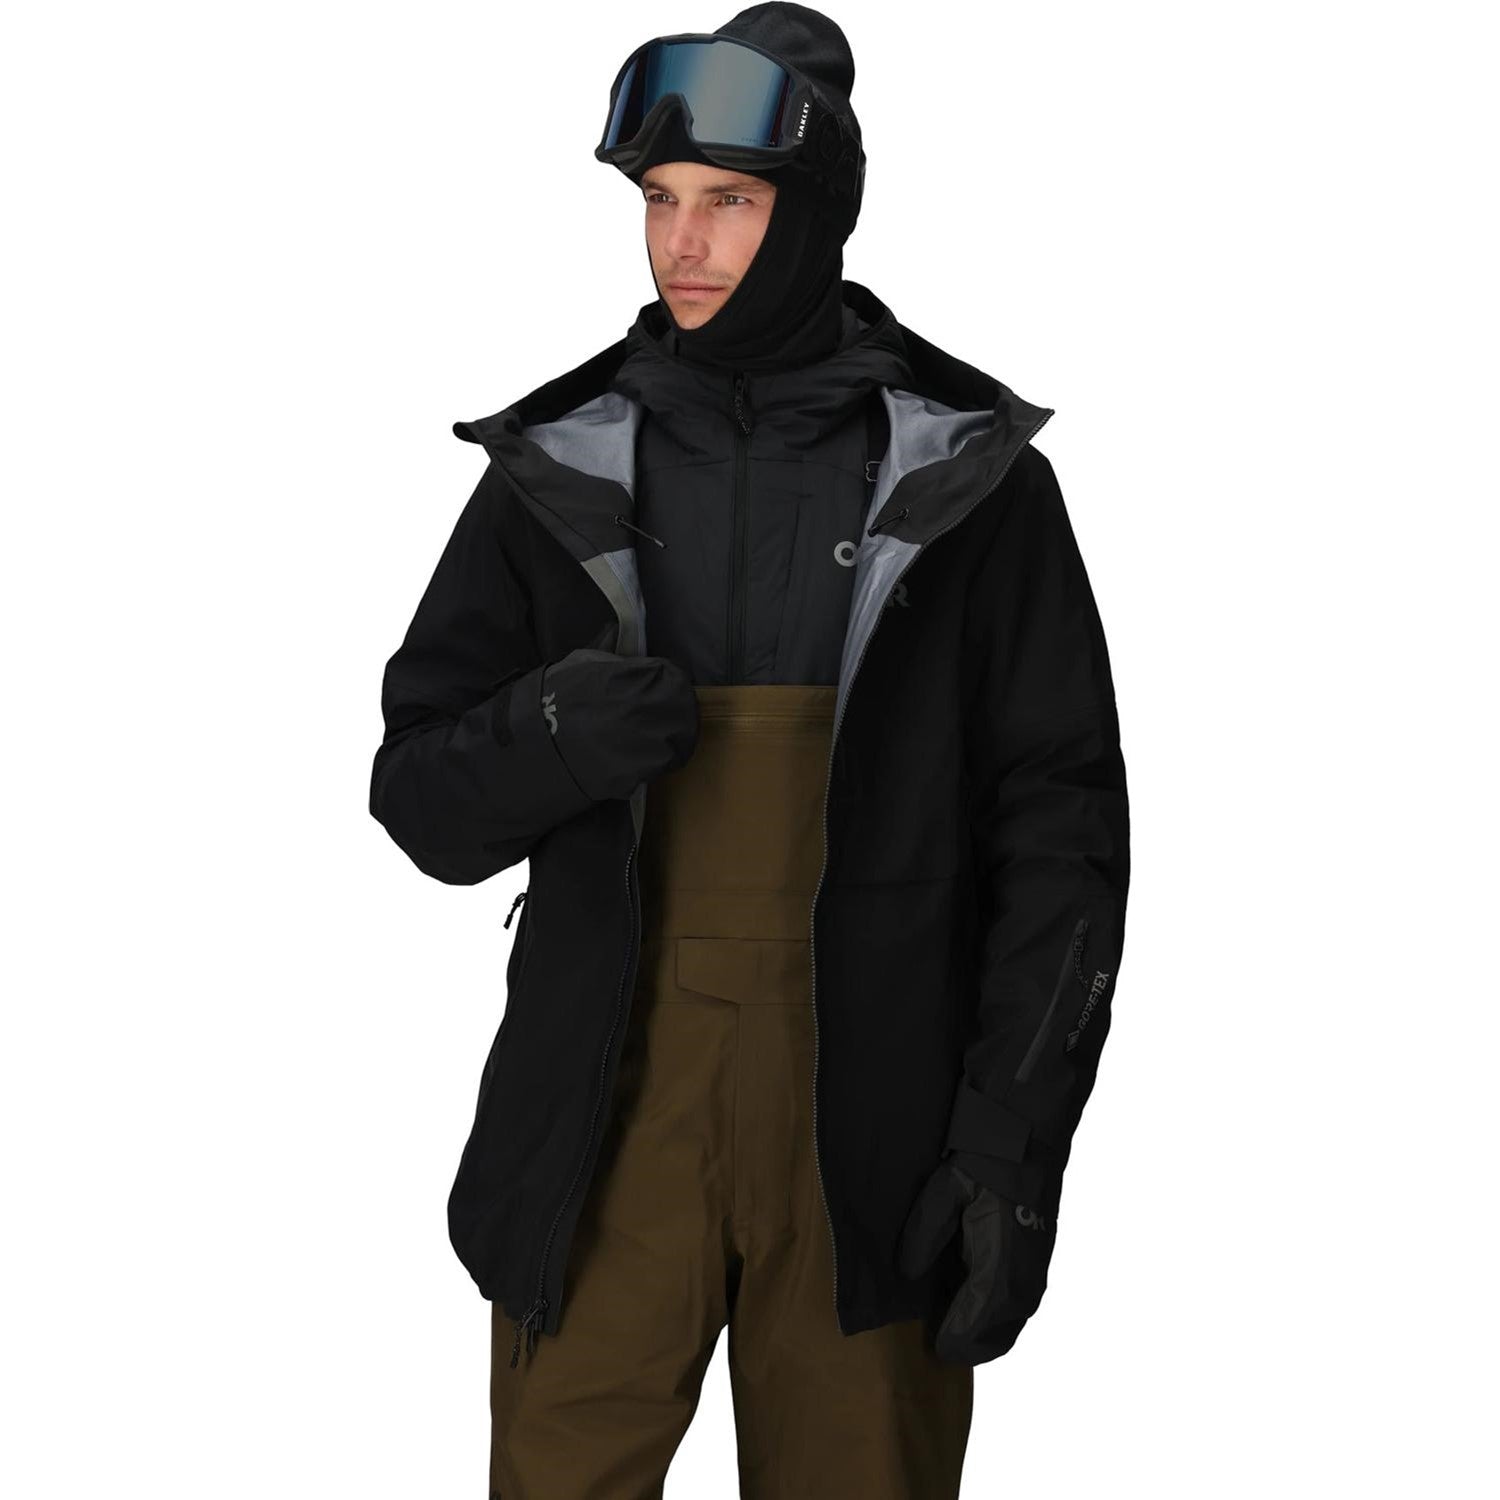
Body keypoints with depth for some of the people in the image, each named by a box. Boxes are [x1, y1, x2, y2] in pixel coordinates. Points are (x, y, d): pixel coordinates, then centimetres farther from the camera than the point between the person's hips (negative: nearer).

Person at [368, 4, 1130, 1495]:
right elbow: (420, 798, 7)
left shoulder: (965, 472, -1)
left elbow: (1060, 827, 0)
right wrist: (541, 741, -15)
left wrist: (1016, 1147, -7)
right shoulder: (562, 467, 4)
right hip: (608, 1116, 1)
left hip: (870, 1133, -1)